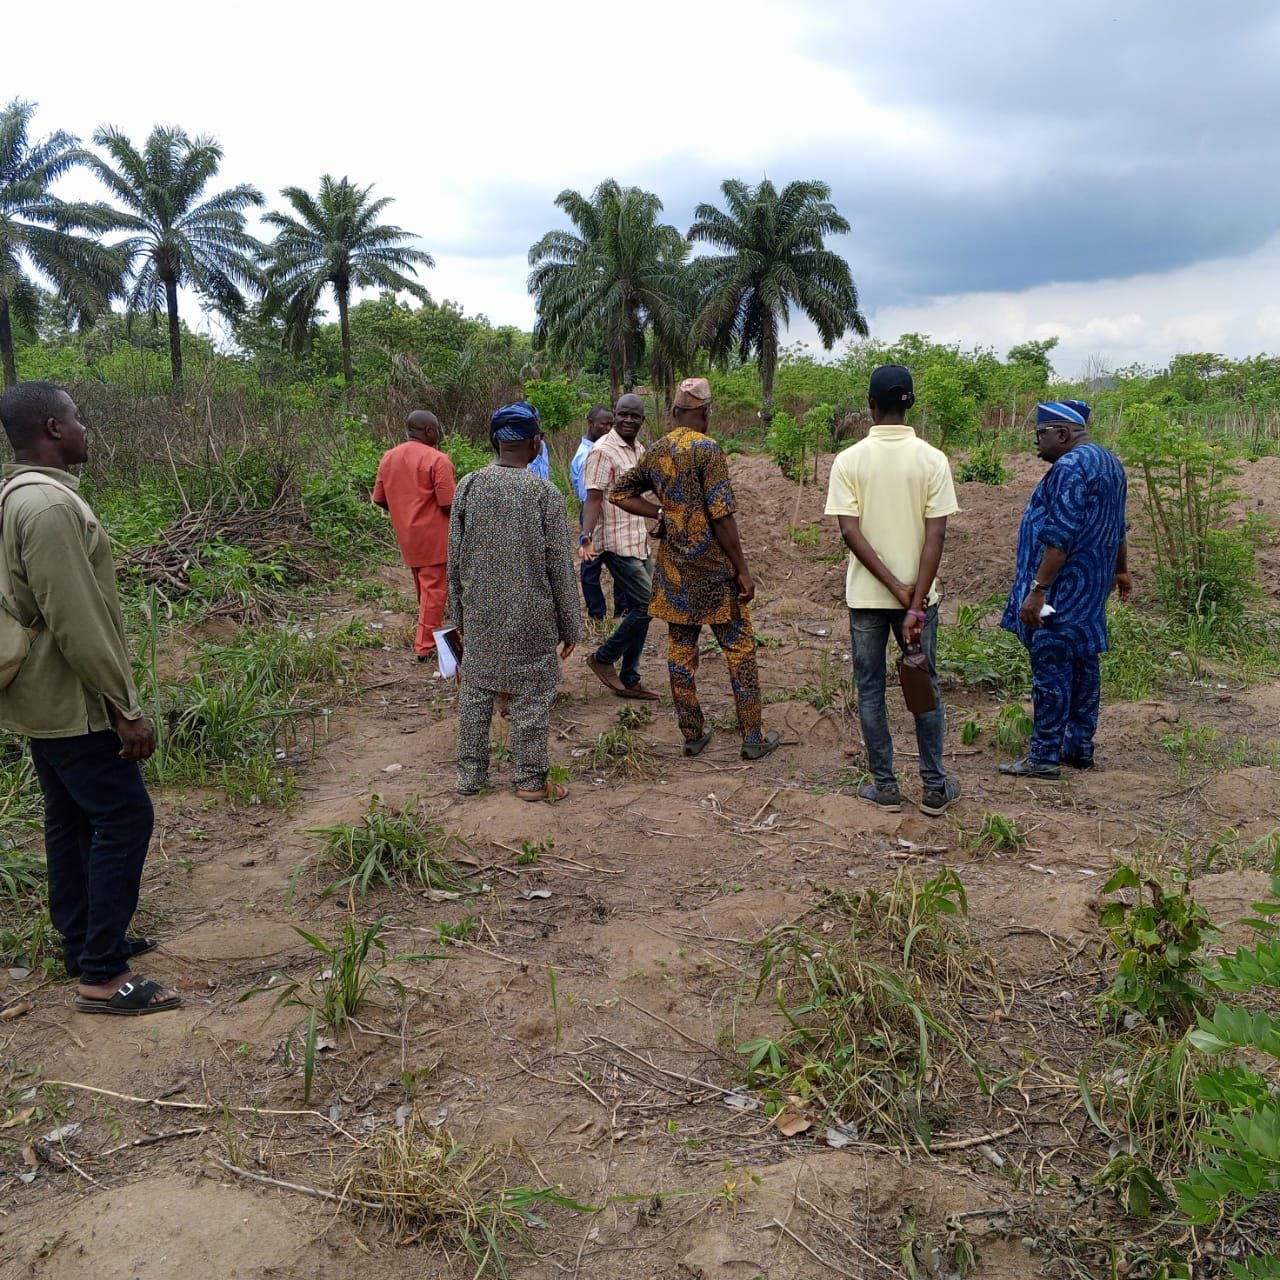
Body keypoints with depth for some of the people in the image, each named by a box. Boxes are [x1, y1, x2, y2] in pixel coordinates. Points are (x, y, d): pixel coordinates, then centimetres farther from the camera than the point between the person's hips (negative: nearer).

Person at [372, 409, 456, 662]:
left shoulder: (388, 457, 5)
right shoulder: (438, 460, -16)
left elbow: (380, 500, 8)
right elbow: (448, 504, -18)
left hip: (406, 536, 7)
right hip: (433, 536, -7)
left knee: (423, 587, 22)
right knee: (434, 589, 2)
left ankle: (430, 632, 36)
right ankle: (425, 645, 4)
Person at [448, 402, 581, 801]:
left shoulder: (468, 486, -3)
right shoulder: (545, 493, -12)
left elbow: (454, 558, 3)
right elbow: (560, 568, -8)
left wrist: (460, 612, 15)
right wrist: (570, 626, 1)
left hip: (479, 615, 3)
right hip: (531, 617, -3)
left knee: (474, 692, 14)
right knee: (531, 696, 8)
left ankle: (470, 775, 25)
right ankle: (531, 779, 18)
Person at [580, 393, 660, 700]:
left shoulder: (639, 450, 13)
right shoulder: (603, 451, -14)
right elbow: (593, 499, -19)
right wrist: (586, 536, -32)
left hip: (640, 543, 9)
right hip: (618, 544, -9)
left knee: (638, 611, 10)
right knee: (647, 605, -10)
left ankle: (629, 680, 19)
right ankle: (603, 658, 6)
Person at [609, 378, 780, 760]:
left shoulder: (655, 452, 6)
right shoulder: (707, 449, -13)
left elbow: (619, 494, 15)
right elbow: (721, 515, -18)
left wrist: (660, 513, 8)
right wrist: (742, 570, -12)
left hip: (673, 570, 6)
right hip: (712, 569, -6)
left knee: (680, 650, 11)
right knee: (739, 647, 5)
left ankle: (692, 734, 19)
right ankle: (754, 738, 9)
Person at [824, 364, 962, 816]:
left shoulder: (848, 460, -7)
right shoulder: (932, 459, -7)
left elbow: (850, 532, -13)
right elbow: (935, 535, -13)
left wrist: (897, 589, -12)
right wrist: (915, 603, -13)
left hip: (866, 594, 0)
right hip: (918, 594, 1)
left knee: (870, 690, 10)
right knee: (925, 687, 13)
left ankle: (885, 786, 16)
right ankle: (934, 787, 18)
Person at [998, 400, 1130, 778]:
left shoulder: (1070, 467, -18)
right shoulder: (1109, 462, 15)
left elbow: (1060, 538, -24)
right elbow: (1117, 527, 25)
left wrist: (1037, 589, -25)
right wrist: (1121, 570, 35)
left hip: (1063, 588, -10)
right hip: (1091, 589, 11)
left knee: (1051, 667, -5)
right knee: (1083, 663, 14)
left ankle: (1044, 757, 0)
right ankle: (1080, 747, 23)